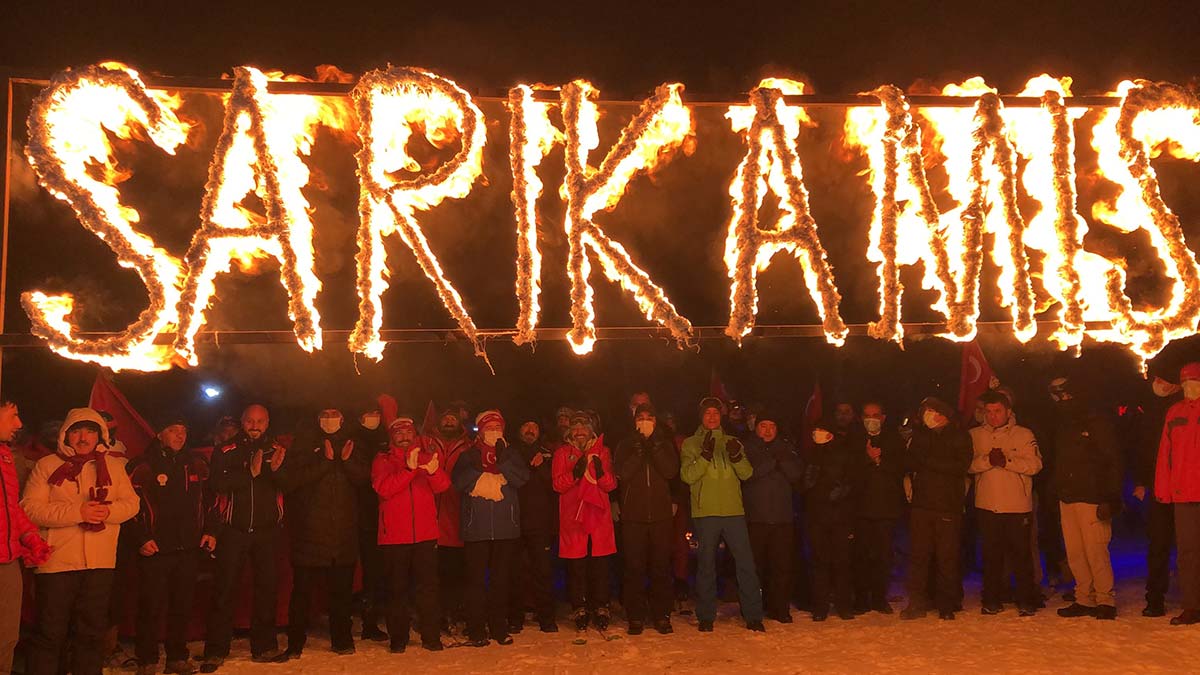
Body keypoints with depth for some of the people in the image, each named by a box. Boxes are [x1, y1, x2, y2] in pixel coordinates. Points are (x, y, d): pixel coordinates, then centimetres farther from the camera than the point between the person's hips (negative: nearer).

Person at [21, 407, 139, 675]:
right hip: (57, 561, -3)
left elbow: (131, 502, 6)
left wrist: (109, 511, -16)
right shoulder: (47, 465, 2)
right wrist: (77, 512, -19)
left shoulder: (114, 467, 11)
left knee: (92, 632, 12)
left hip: (100, 563, 3)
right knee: (50, 634, 3)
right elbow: (31, 508, -9)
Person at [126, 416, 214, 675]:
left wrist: (209, 531, 10)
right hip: (155, 548, -4)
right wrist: (140, 539, -12)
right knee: (152, 608, -2)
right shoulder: (143, 466, -3)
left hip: (189, 548, 4)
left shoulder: (196, 464, 11)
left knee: (183, 607, 9)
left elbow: (207, 499, 17)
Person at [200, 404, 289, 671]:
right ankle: (216, 650, 6)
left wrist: (277, 469, -21)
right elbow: (216, 482, -13)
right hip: (233, 530, -2)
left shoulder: (278, 451, 9)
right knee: (224, 589, -1)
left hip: (267, 530, 2)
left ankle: (264, 646, 16)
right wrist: (249, 472, -22)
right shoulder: (226, 452, 4)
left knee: (267, 588, 6)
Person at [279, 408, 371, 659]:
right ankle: (295, 644, 9)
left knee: (342, 591, 7)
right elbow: (288, 480, -9)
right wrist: (324, 463, -14)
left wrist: (348, 461, -15)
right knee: (302, 590, -1)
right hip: (309, 532, -2)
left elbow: (364, 478, 2)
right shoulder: (303, 448, 5)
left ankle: (342, 640, 18)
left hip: (344, 532, 2)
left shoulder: (353, 447, 13)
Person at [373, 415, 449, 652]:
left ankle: (431, 636, 6)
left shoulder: (428, 457, 12)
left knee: (428, 586, -1)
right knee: (397, 588, 3)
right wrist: (410, 468, -22)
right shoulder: (383, 461, 7)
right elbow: (384, 488, -12)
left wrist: (434, 470, -28)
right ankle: (398, 638, 12)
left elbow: (442, 486, -6)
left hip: (425, 533, 1)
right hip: (395, 535, -1)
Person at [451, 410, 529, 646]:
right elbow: (458, 482, -6)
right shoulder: (469, 456, 8)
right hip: (476, 527, -2)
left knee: (501, 578, 6)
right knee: (476, 578, -2)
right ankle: (476, 630, 4)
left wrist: (503, 460, -14)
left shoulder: (511, 454, 12)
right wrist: (476, 467, -19)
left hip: (505, 525, 2)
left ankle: (499, 627, 15)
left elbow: (522, 478, -5)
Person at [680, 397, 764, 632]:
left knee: (746, 562, -1)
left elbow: (747, 473, 4)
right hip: (705, 512, -2)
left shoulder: (732, 442, 15)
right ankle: (706, 616, 13)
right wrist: (705, 455, -18)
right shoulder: (691, 444, 7)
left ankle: (753, 615, 6)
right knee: (706, 564, 4)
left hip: (733, 510, 2)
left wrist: (737, 456, -14)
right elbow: (688, 475, -6)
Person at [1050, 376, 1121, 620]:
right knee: (1074, 553, 6)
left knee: (1096, 551, -8)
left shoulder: (1097, 423, -3)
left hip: (1092, 498, -7)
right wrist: (1054, 491, 11)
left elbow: (1113, 463, -8)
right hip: (1067, 499, 7)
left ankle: (1105, 600, 3)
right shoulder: (1061, 428, 18)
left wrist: (1111, 499, -15)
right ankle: (1084, 599, 13)